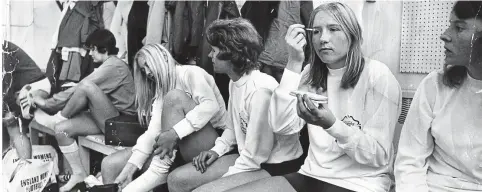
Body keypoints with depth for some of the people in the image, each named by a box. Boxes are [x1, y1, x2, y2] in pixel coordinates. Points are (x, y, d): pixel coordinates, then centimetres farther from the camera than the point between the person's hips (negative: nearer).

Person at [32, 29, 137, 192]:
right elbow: (81, 95, 14)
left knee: (87, 85, -28)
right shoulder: (109, 66, 17)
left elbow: (79, 88, -18)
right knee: (61, 129, -7)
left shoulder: (113, 66, -16)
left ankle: (57, 118, -4)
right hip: (106, 119, 9)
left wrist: (47, 103, -9)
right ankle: (79, 174, 1)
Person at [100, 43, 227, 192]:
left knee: (174, 97, -26)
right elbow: (153, 131, 3)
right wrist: (129, 168, -10)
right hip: (177, 150, 7)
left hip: (210, 144, -7)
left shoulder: (190, 73, -4)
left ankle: (159, 171, -28)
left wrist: (175, 133, -32)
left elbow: (211, 105, -23)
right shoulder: (160, 92, 17)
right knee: (110, 164, -5)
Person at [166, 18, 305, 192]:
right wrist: (216, 150, 3)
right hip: (248, 158, 9)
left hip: (277, 167, -8)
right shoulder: (234, 82, 4)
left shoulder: (261, 89, -26)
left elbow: (255, 156, -22)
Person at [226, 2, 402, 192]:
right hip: (311, 175, 5)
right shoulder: (311, 73, 6)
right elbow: (282, 126, -8)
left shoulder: (378, 76, -10)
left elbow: (380, 156, -11)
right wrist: (294, 63, -11)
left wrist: (330, 124, -26)